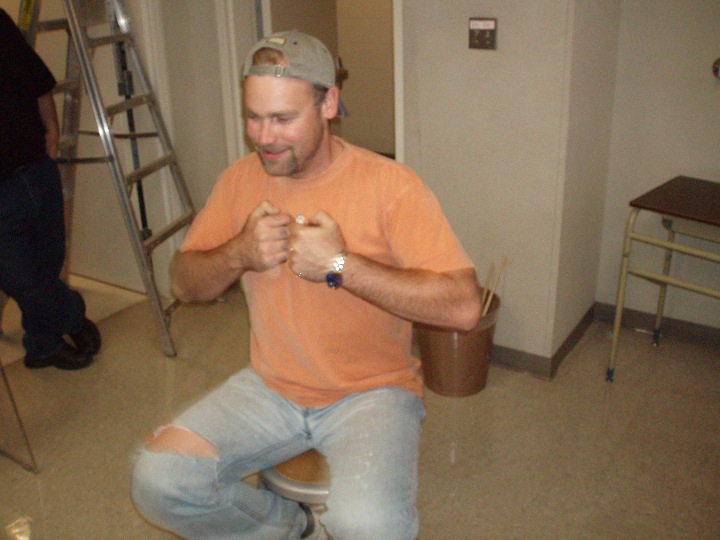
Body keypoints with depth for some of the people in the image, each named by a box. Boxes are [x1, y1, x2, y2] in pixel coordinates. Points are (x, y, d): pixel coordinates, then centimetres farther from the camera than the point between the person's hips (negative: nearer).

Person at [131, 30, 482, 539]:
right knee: (157, 479, -13)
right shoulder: (240, 179, 1)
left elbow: (463, 306, -22)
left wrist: (340, 264, -25)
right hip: (270, 385, 5)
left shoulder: (390, 185, -15)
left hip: (373, 389, -4)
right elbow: (185, 283, 7)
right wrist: (239, 253, -15)